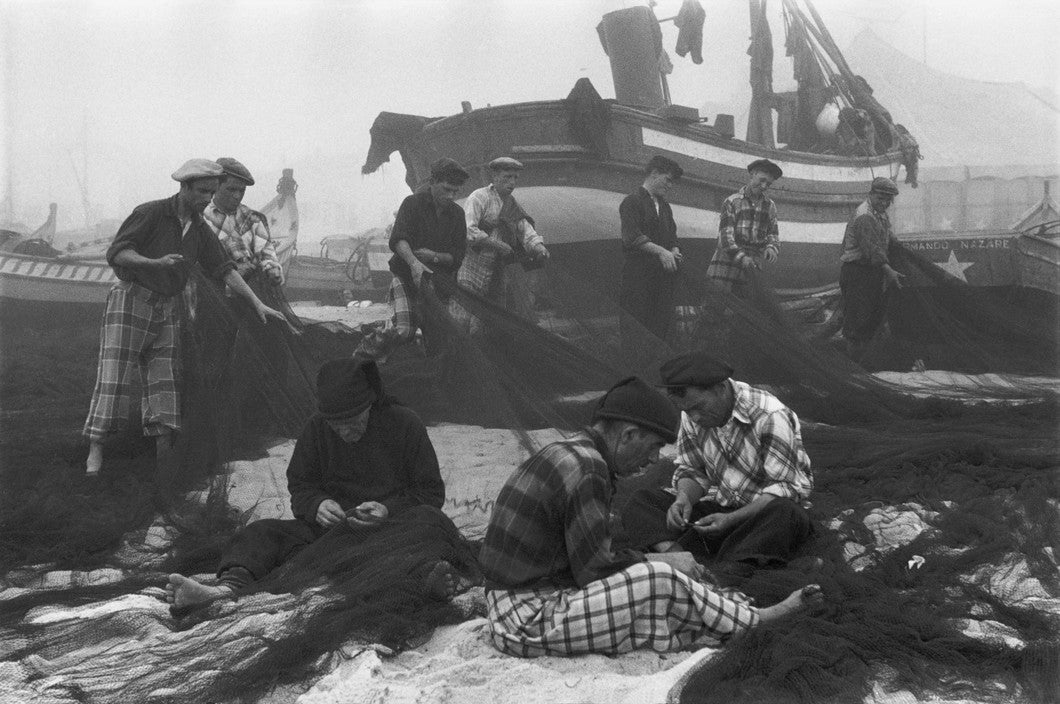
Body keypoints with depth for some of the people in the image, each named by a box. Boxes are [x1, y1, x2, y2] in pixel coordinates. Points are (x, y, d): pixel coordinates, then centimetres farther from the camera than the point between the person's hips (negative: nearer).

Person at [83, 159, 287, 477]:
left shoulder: (199, 230, 9)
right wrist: (156, 262, -29)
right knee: (114, 374, -8)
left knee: (165, 378, 0)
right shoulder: (151, 213, -10)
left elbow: (224, 269, 8)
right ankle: (95, 447, -3)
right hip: (131, 298, -6)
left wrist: (257, 303, 1)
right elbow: (116, 253, -14)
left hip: (168, 307, 6)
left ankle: (165, 452, -1)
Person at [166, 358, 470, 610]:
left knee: (431, 522, -37)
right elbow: (299, 486, 12)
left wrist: (389, 509, -19)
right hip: (331, 525, 3)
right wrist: (317, 505, -13)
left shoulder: (404, 424, -3)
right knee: (263, 531, -21)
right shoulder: (316, 429, 5)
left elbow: (432, 492, 0)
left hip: (393, 525, -3)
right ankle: (230, 586, -53)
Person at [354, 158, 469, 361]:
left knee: (437, 340, -1)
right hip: (406, 275, -4)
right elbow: (397, 239, -19)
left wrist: (435, 256, -13)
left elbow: (458, 256, 7)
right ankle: (363, 354, -2)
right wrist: (414, 263, -37)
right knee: (402, 330, -22)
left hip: (438, 281, 4)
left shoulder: (456, 214, 8)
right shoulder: (413, 203, -4)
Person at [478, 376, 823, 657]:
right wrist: (661, 561, -5)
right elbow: (594, 569, -19)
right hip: (526, 621, -10)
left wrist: (654, 559, 6)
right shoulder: (587, 470, -20)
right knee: (659, 581, -15)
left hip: (514, 607, 10)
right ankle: (756, 621, 3)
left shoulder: (566, 454, 12)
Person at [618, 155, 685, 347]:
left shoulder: (664, 206, 21)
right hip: (639, 274, -7)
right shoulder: (632, 202, -3)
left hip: (663, 275, 7)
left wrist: (674, 251, -1)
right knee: (634, 330, -8)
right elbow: (632, 237, -14)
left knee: (662, 327, 3)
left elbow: (672, 238, 22)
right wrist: (660, 251, -23)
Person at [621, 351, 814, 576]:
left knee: (786, 513, -41)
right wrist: (684, 499, -15)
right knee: (640, 501, -14)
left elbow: (786, 488, -21)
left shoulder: (770, 417, -20)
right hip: (719, 509, 5)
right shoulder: (691, 416, -1)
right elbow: (690, 471, 9)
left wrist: (732, 519, -30)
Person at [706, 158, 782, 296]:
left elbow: (773, 233, 15)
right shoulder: (732, 201, 4)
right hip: (727, 261, -3)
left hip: (753, 266, 3)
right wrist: (740, 257, -19)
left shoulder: (770, 206, 17)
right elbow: (725, 234, -5)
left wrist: (771, 248, -10)